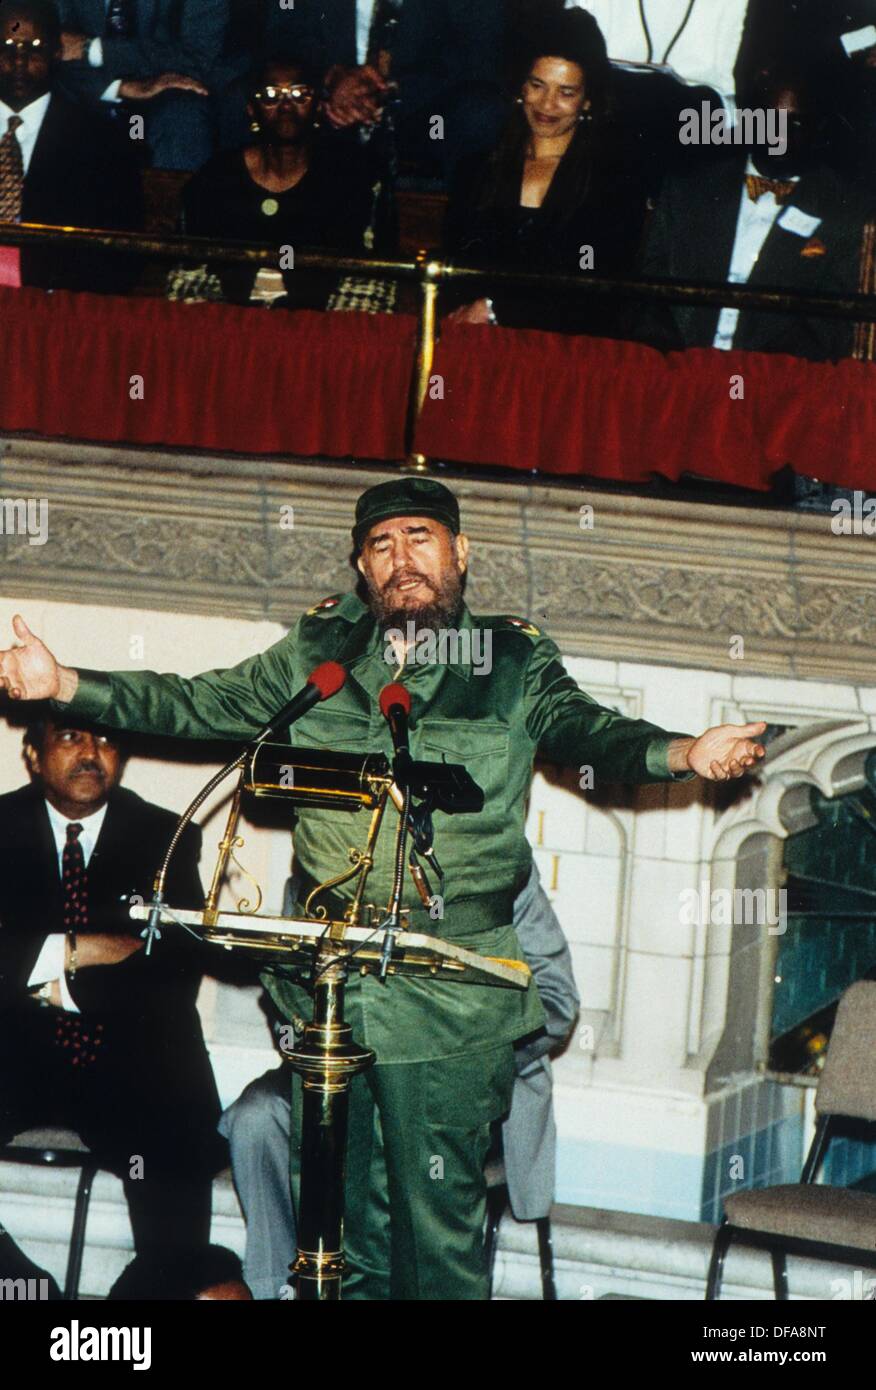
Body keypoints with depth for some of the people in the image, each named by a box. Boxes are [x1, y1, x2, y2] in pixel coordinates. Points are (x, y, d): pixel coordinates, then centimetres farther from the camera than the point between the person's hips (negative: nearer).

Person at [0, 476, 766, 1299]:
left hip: (446, 996, -3)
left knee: (437, 1208, 0)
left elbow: (586, 731, -12)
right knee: (329, 1198, 13)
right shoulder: (316, 654, 11)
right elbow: (201, 706, 11)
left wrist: (682, 754, -33)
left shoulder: (514, 665, 3)